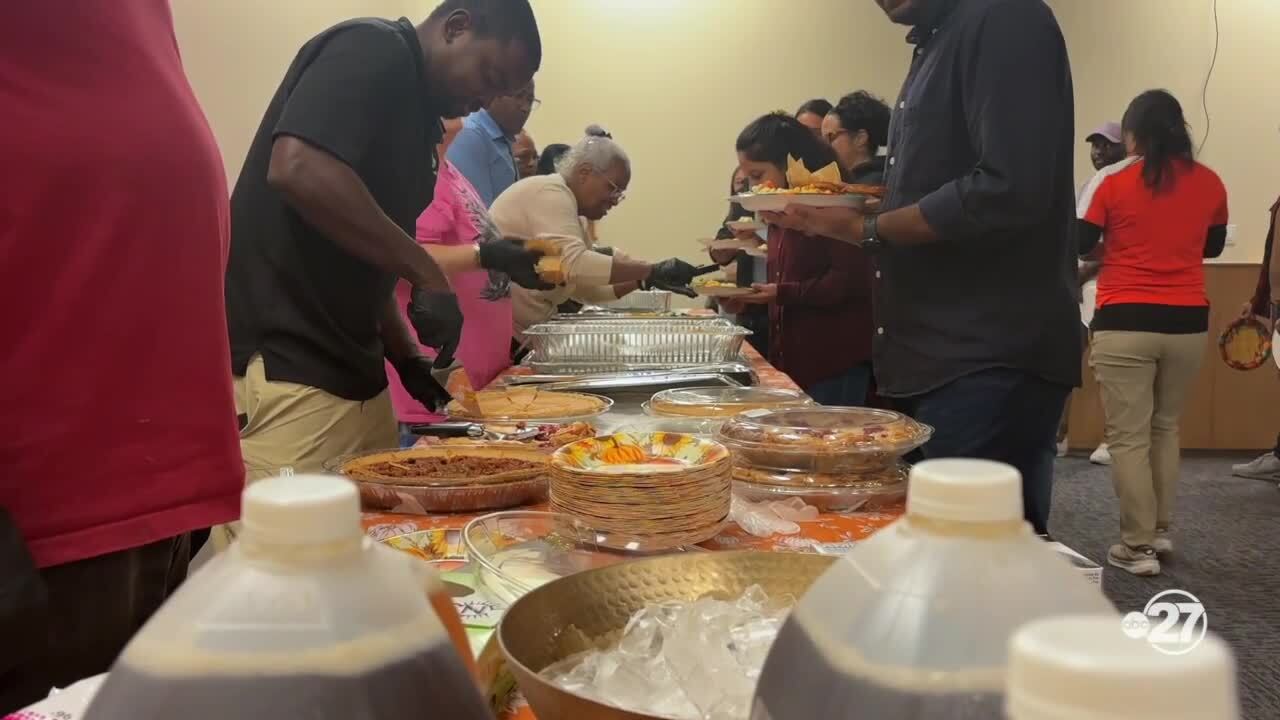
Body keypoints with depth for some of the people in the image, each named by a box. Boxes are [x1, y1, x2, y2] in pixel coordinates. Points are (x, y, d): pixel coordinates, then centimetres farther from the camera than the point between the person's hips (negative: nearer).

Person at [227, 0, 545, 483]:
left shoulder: (413, 110, 19)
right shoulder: (374, 51, -8)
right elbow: (298, 169, -26)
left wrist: (406, 356, 12)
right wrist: (430, 277, -20)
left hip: (349, 372, 9)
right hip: (285, 372, -9)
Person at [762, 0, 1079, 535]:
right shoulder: (937, 44, 19)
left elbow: (1008, 190, -23)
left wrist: (866, 230, -13)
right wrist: (835, 218, 6)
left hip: (990, 361, -10)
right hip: (934, 356, 10)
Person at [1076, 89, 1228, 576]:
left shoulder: (1111, 181, -6)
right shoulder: (1209, 183, 5)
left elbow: (1078, 243, -3)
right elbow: (1212, 246, 18)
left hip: (1126, 323, -4)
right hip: (1188, 322, 4)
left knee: (1128, 437, 2)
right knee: (1165, 428, 19)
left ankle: (1138, 548, 4)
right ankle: (1161, 532, 25)